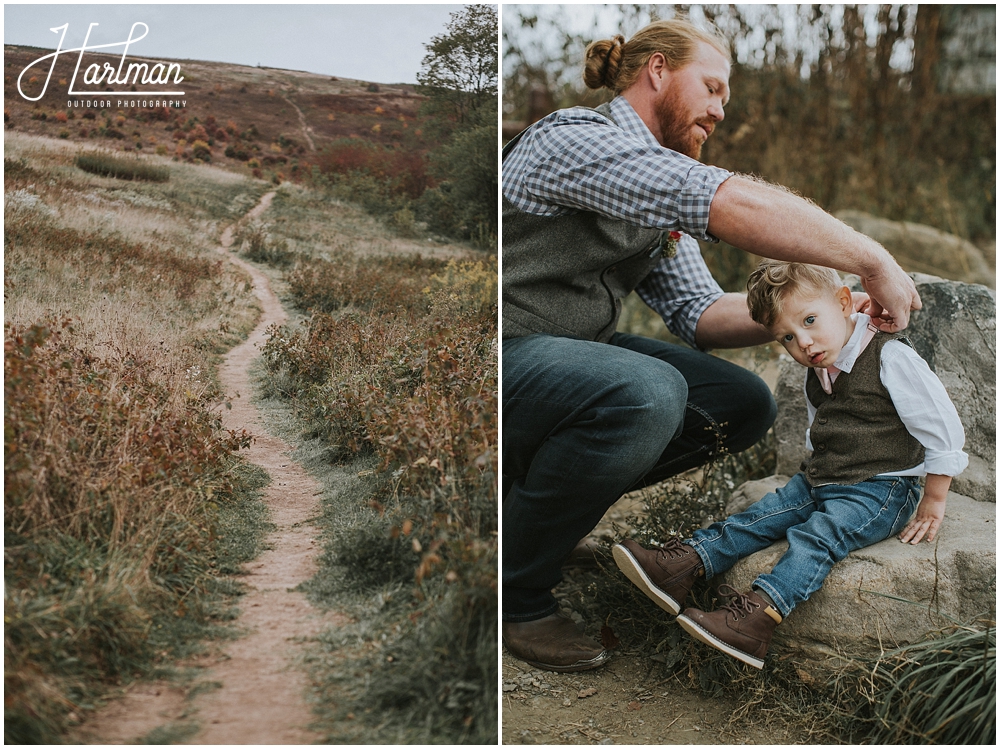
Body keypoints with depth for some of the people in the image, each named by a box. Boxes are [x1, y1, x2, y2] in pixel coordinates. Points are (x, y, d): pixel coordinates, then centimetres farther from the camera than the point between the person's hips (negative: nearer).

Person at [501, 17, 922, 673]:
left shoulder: (661, 194, 15)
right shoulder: (576, 138, -18)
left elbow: (700, 312, 8)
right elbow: (735, 205, -31)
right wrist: (874, 261, -25)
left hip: (578, 350, 9)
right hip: (506, 352, -9)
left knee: (742, 405, 1)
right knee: (645, 393, -36)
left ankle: (547, 493, 8)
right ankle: (512, 592, -15)